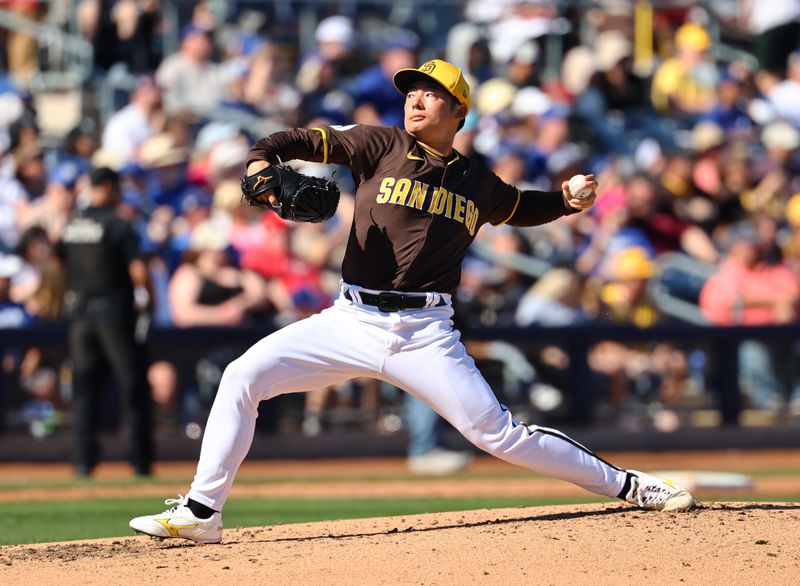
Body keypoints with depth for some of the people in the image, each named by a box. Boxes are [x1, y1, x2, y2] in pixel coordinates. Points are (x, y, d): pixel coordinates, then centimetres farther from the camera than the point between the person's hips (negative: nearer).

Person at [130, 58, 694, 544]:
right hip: (351, 322, 1)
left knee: (499, 434, -6)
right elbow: (300, 140, -2)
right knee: (243, 377, -12)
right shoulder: (382, 145, 4)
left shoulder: (479, 184, 11)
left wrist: (567, 202, 12)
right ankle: (201, 512, -5)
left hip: (425, 334, -1)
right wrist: (261, 164, -22)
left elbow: (520, 207, 32)